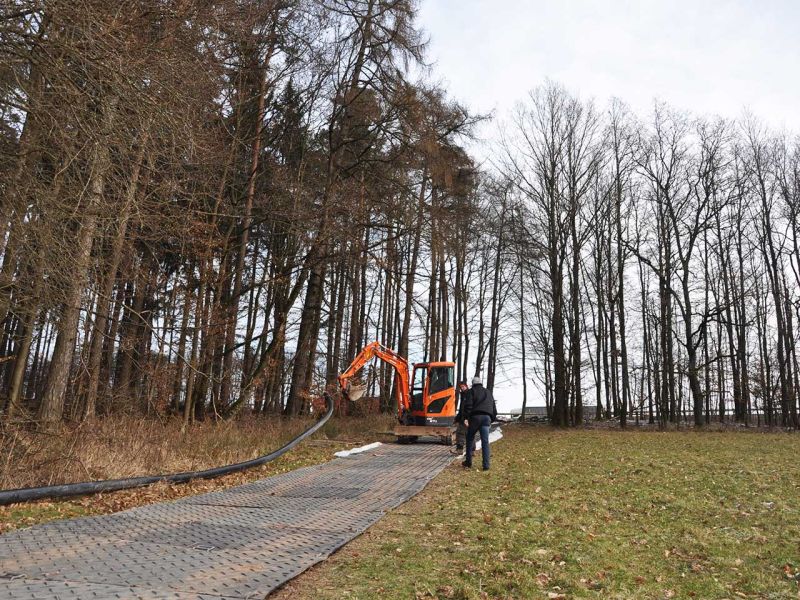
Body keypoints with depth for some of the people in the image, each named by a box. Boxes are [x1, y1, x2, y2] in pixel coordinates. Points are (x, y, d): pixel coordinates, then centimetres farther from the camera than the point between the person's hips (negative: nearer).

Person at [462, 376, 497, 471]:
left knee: (470, 439, 10)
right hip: (487, 417, 4)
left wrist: (466, 417, -12)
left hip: (476, 416, -4)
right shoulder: (488, 393, 24)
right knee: (485, 441, 2)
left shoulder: (472, 391, 7)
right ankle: (486, 465, -4)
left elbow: (468, 405, -7)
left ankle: (468, 462, 13)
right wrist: (493, 418, 27)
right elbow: (494, 407, 23)